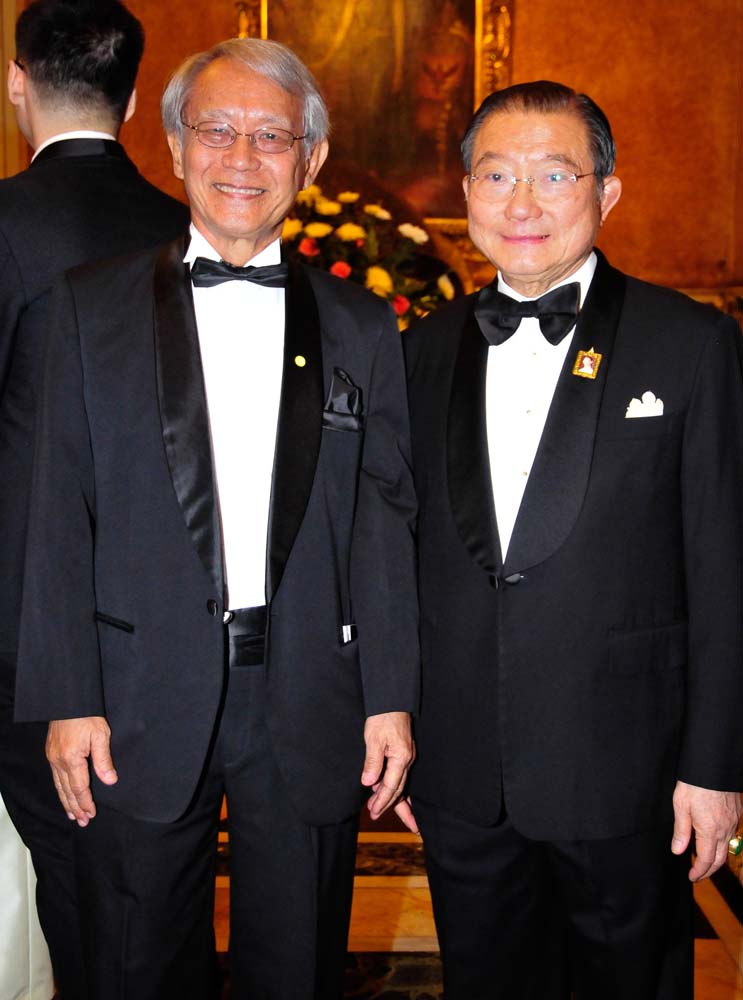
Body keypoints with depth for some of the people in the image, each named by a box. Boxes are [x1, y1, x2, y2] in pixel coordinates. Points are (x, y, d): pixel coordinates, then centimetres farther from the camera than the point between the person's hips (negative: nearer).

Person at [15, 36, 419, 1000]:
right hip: (142, 702, 0)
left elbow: (385, 520, 3)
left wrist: (393, 698, -1)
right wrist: (68, 700, -6)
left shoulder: (360, 324, 6)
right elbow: (61, 515, -1)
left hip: (311, 704, 1)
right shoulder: (93, 306, 3)